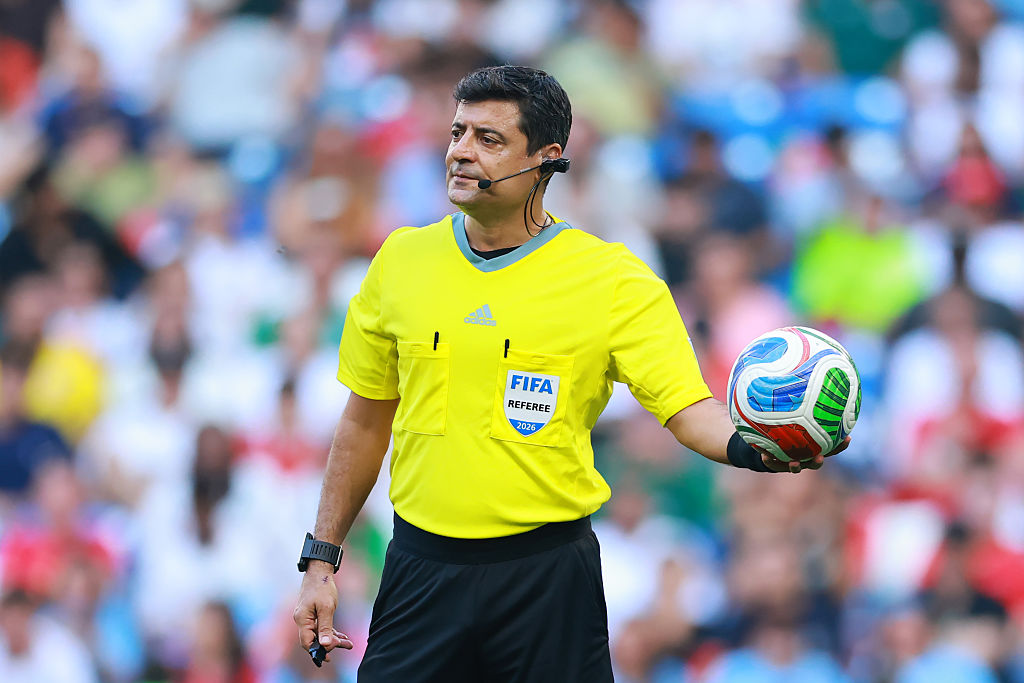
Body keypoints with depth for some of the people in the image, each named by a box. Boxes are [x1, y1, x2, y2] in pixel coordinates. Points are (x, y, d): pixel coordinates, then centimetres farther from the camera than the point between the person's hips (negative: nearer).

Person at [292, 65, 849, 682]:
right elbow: (366, 421, 14)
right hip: (422, 568, 3)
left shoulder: (614, 279, -5)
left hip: (547, 577, -3)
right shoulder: (401, 260, 6)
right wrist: (322, 561, 12)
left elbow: (688, 406, -12)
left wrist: (746, 446, -35)